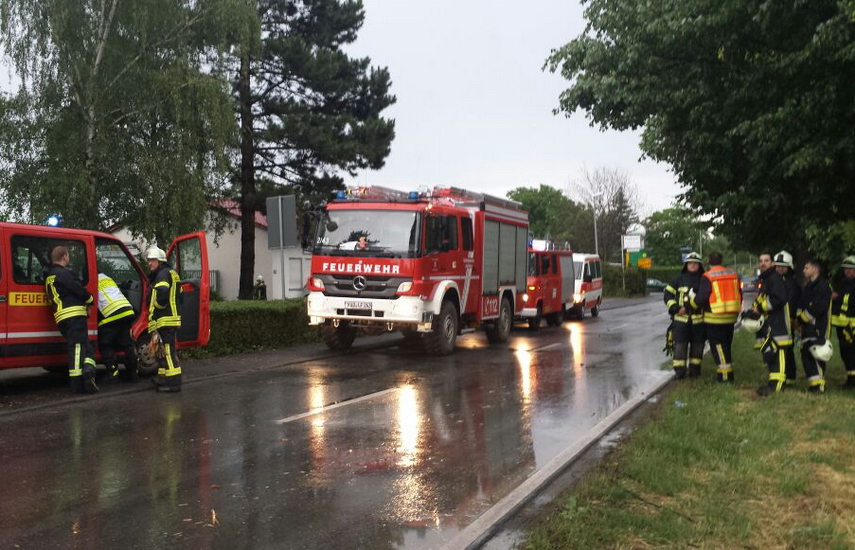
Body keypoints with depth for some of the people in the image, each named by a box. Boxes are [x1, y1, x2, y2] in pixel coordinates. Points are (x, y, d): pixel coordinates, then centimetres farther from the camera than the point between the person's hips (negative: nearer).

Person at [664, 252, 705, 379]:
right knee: (680, 344, -5)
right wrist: (674, 308, -7)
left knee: (697, 344, 8)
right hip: (681, 318, -1)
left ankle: (695, 368, 21)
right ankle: (679, 370, -1)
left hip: (699, 319, 1)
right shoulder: (680, 279, 8)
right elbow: (668, 294, 7)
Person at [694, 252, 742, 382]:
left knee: (718, 346, 1)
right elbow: (739, 296, 13)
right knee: (727, 344, 17)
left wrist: (691, 302, 3)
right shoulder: (733, 274, 7)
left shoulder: (707, 277, -12)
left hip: (714, 318, -6)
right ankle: (728, 372, 21)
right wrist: (736, 312, 25)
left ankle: (724, 375, -2)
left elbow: (701, 298, -16)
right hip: (731, 317, 6)